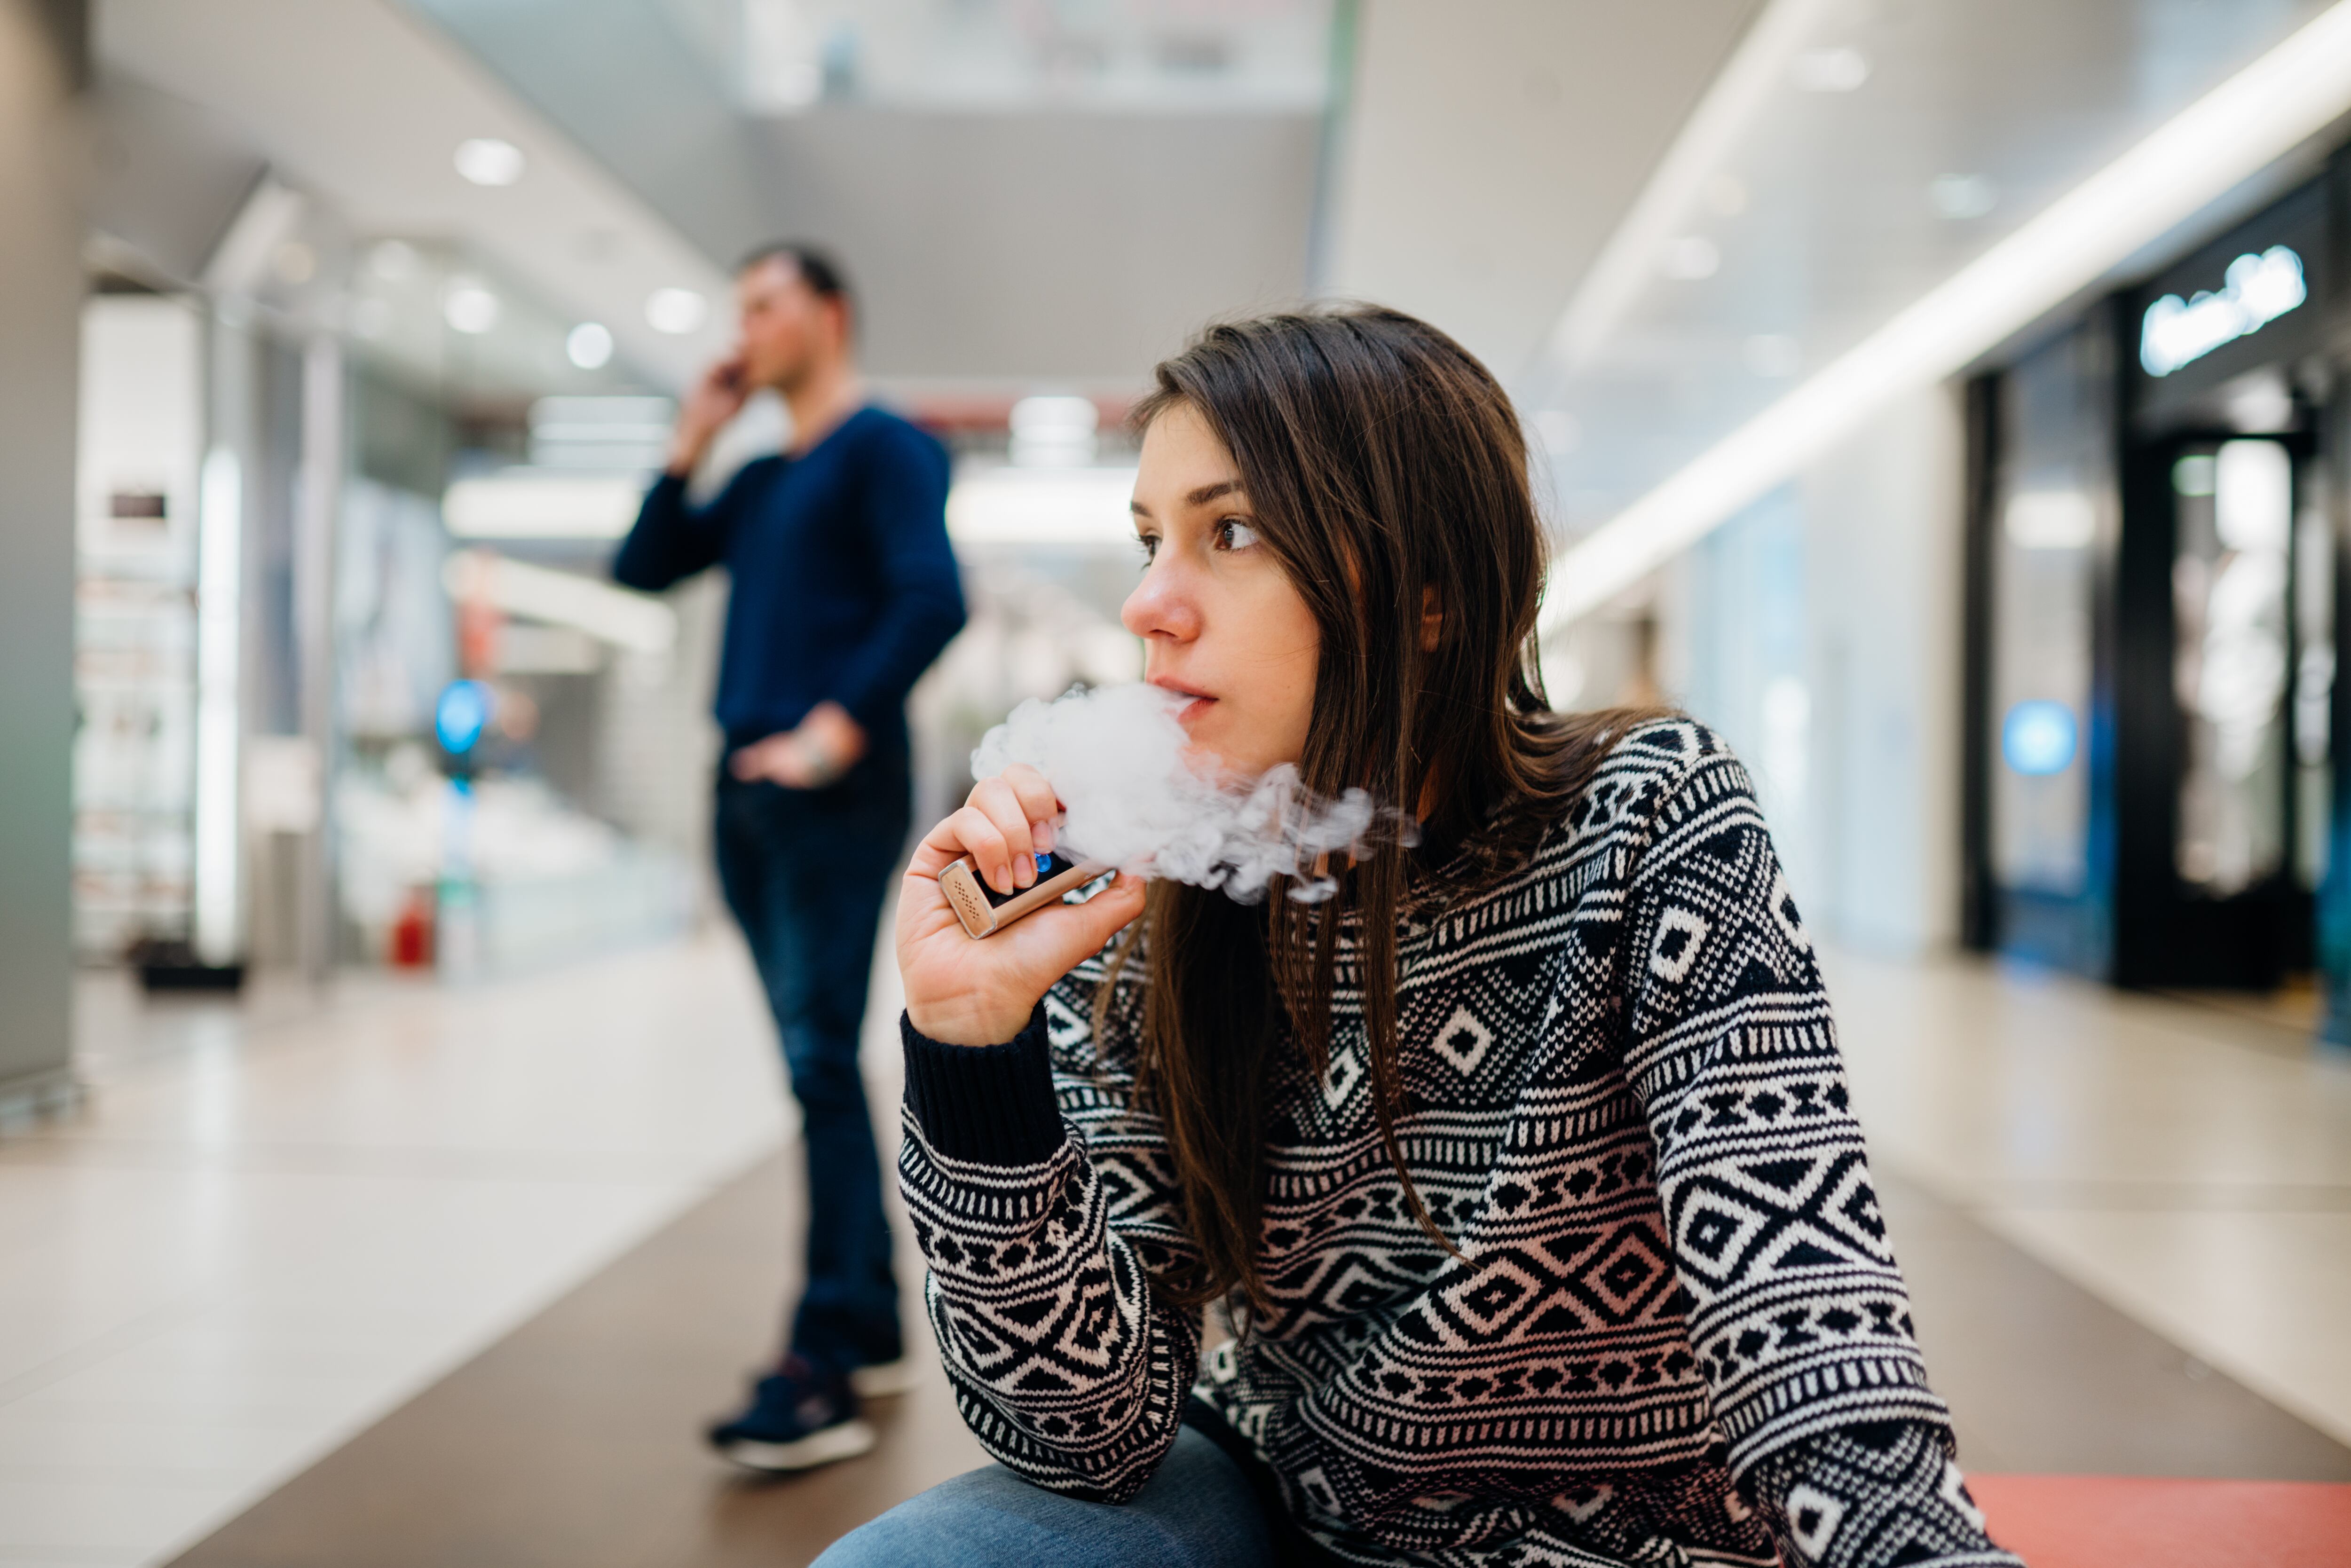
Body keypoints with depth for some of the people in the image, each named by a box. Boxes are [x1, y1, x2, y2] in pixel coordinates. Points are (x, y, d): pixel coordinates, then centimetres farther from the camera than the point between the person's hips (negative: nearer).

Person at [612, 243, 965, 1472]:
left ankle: (824, 1374, -10)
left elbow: (933, 598, -16)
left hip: (835, 793, -8)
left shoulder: (883, 448, -3)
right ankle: (873, 1325, 20)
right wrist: (692, 439, 15)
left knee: (822, 1060, -12)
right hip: (749, 787, 8)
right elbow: (642, 568, 22)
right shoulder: (759, 482, 22)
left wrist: (841, 725, -21)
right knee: (817, 1062, 11)